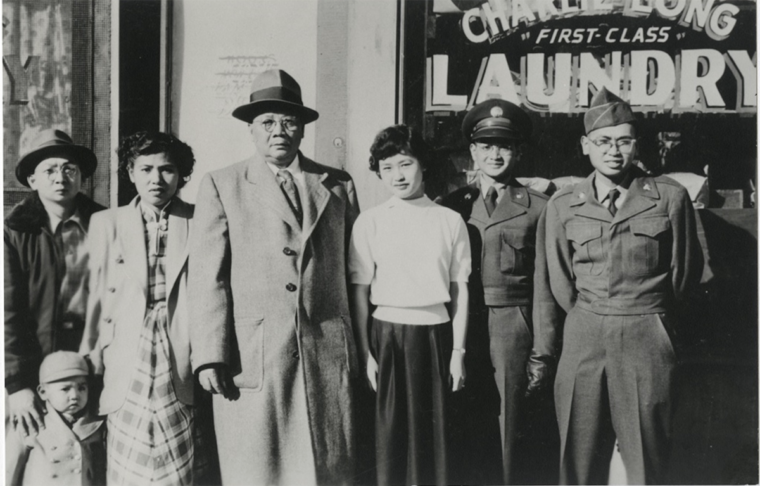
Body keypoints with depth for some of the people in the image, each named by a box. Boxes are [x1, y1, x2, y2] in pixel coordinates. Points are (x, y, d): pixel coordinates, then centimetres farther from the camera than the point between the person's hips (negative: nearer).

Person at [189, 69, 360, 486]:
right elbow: (207, 277, -1)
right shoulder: (221, 186, 6)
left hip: (327, 355, 2)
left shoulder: (338, 185, 12)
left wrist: (360, 349, 7)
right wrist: (210, 356, -9)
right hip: (249, 357, -1)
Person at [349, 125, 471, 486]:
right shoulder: (370, 222, 1)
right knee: (390, 432, 4)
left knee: (433, 430, 7)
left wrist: (458, 351, 3)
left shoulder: (450, 221, 3)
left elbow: (460, 290, 5)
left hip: (436, 332, 1)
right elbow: (359, 290, 1)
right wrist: (365, 352, -3)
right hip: (387, 333, -1)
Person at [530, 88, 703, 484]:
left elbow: (685, 271, 12)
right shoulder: (562, 207, 5)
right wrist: (542, 354, 10)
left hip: (647, 343, -1)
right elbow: (553, 284, 9)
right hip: (581, 342, 2)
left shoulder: (670, 197, 1)